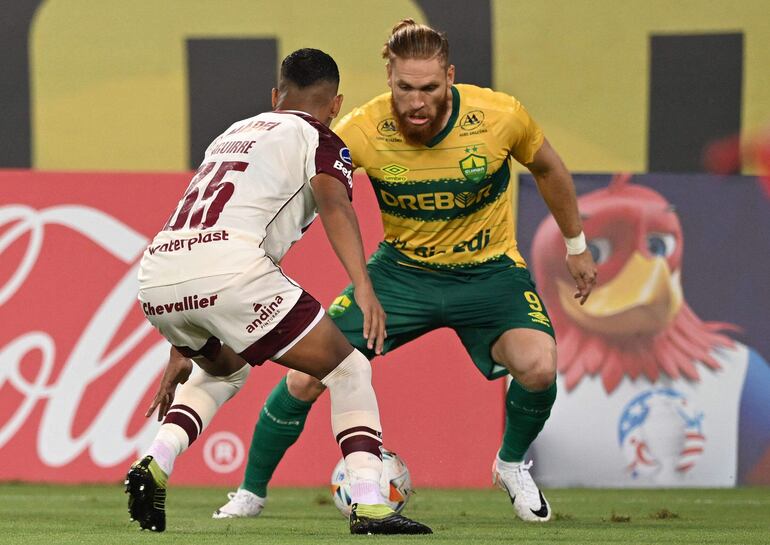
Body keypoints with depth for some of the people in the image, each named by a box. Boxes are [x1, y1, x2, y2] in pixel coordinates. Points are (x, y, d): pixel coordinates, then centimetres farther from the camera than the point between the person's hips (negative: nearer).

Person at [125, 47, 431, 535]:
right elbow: (334, 205, -9)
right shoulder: (320, 141, 15)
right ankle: (369, 505, -6)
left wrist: (183, 353, 43)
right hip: (229, 267, -6)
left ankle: (156, 463, 13)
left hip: (158, 276, 6)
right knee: (349, 371, 8)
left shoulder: (233, 135, 35)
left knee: (223, 369, 35)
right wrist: (364, 288, -22)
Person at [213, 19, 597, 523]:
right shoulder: (363, 131, -22)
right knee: (305, 378, -9)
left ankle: (512, 466, 5)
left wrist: (577, 246, 12)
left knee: (538, 367, -28)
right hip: (403, 269, 1)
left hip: (488, 272, -1)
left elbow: (548, 169, 1)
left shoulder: (499, 117, -20)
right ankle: (251, 493, 17)